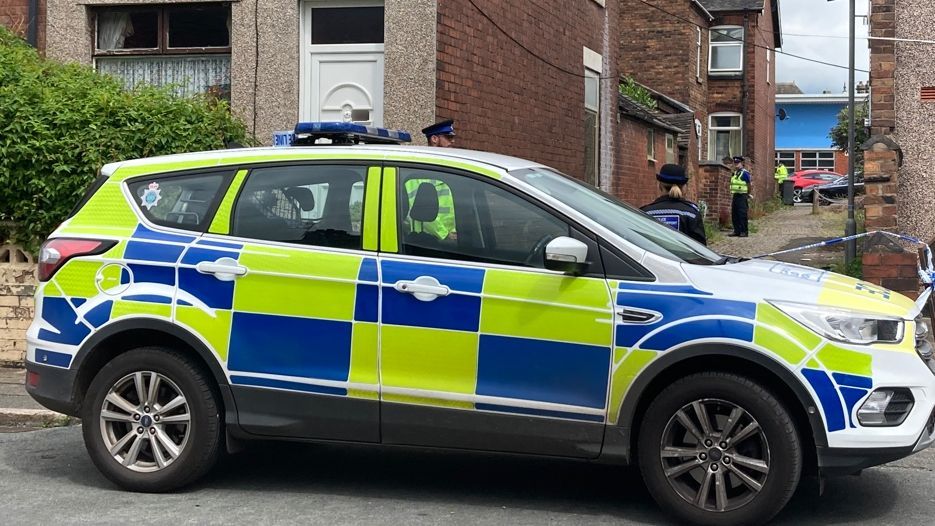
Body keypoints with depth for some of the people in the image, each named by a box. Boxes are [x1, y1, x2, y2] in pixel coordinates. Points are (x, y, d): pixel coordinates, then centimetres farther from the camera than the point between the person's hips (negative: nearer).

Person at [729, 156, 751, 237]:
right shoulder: (734, 173, 15)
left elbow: (749, 185, -6)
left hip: (742, 196, -8)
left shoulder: (745, 173, -10)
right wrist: (732, 195, 17)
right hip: (735, 196, 8)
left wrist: (747, 195, 0)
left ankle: (744, 232, -2)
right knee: (734, 215, 9)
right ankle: (737, 231, 15)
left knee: (742, 215, -6)